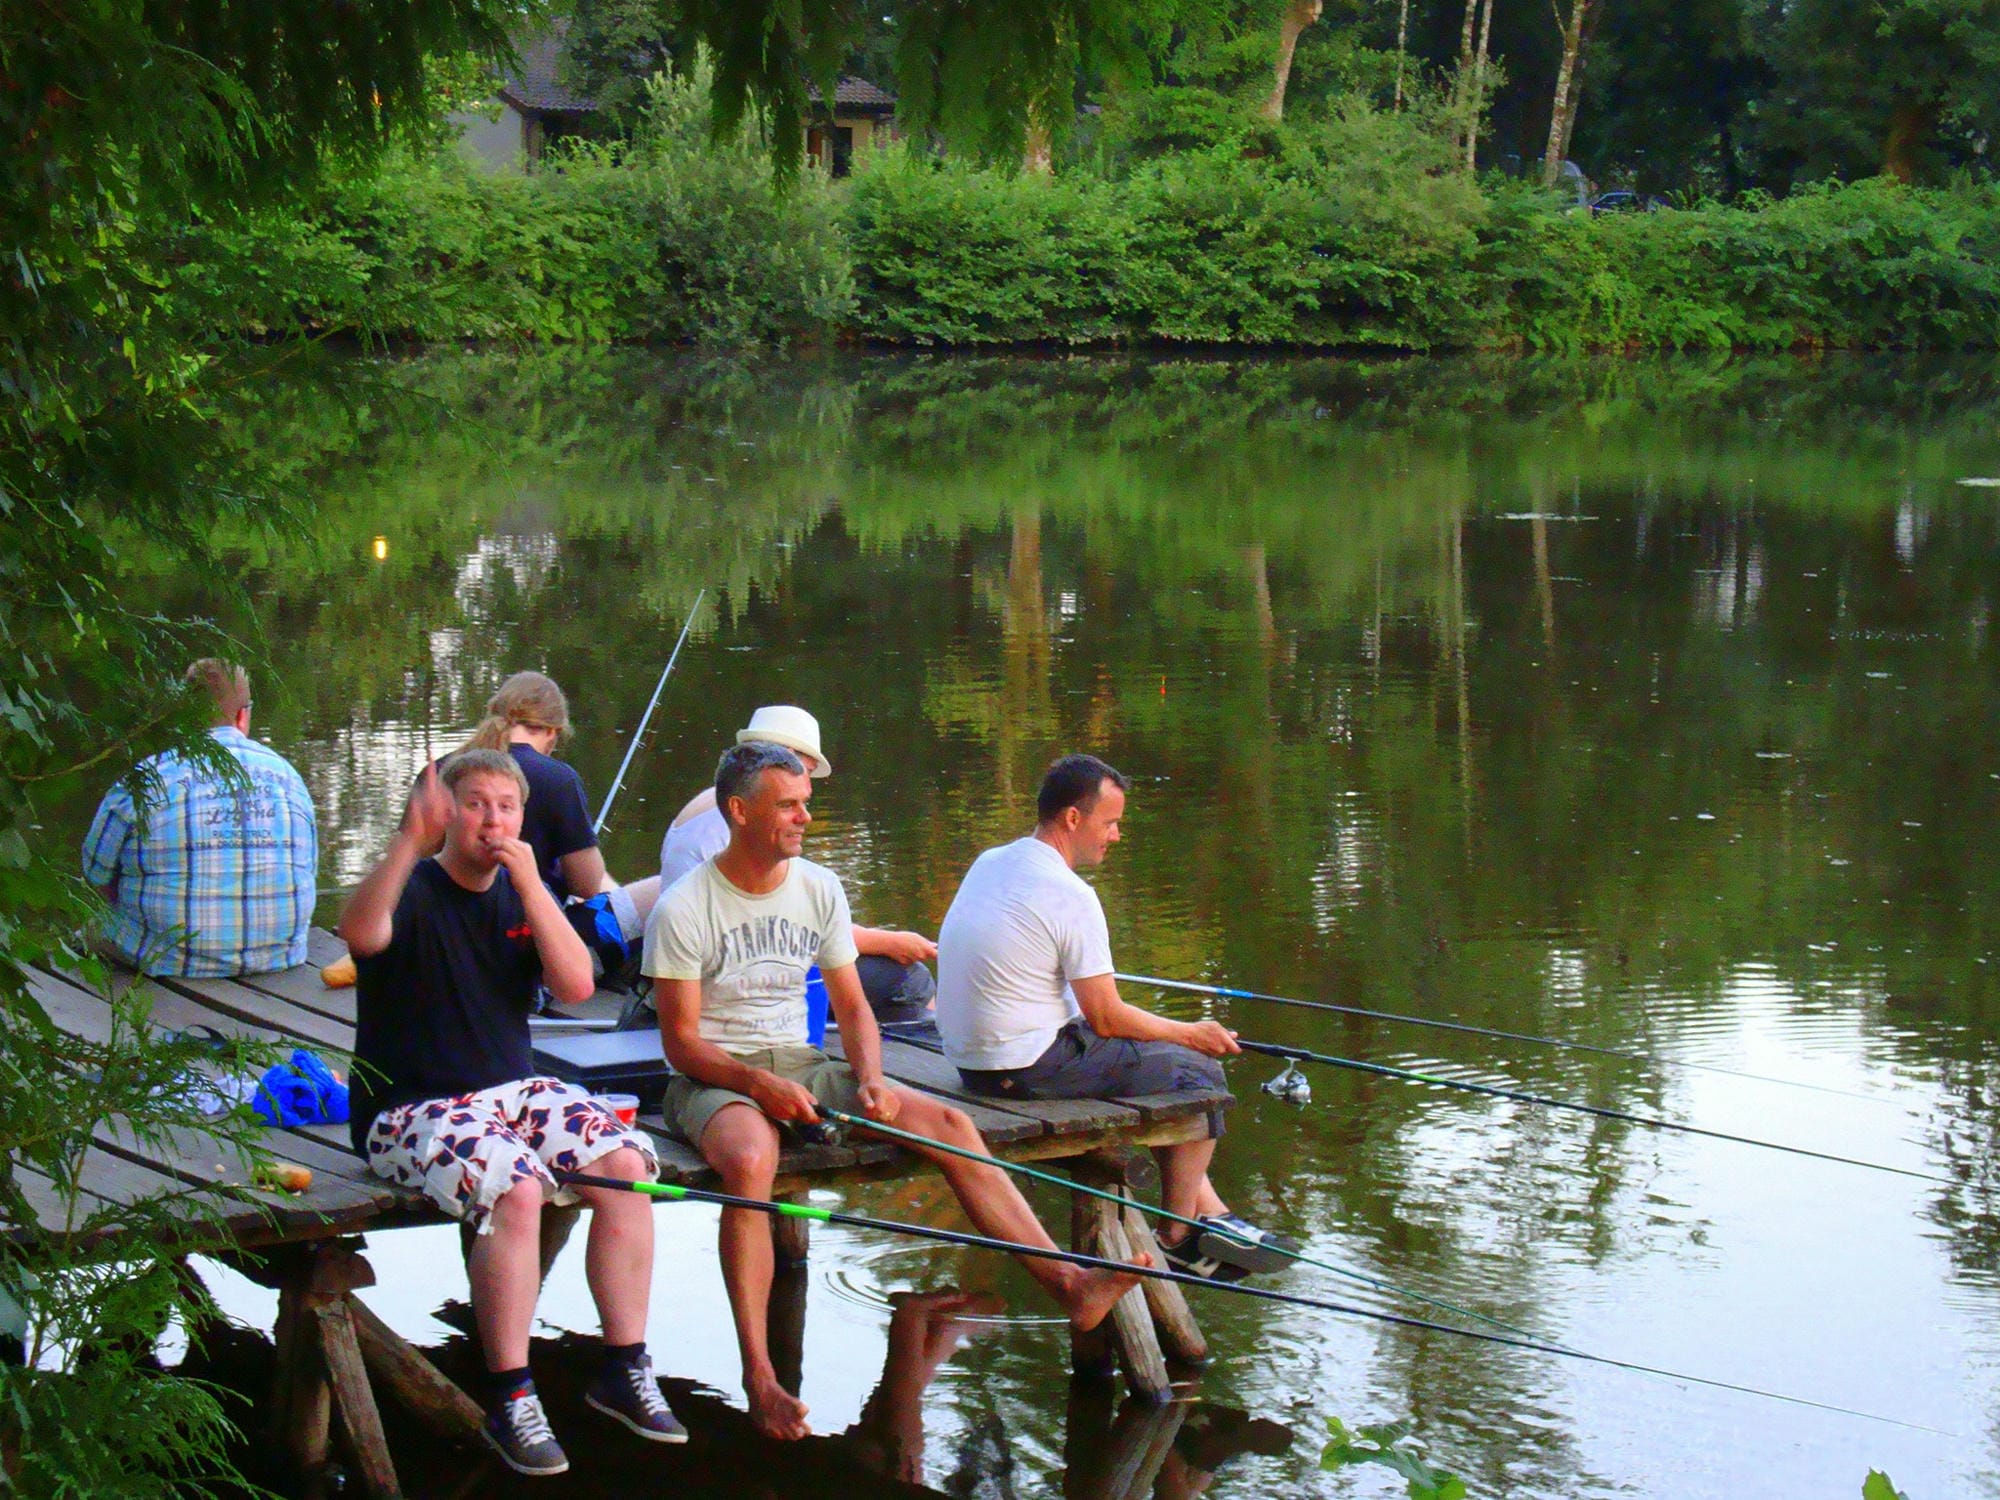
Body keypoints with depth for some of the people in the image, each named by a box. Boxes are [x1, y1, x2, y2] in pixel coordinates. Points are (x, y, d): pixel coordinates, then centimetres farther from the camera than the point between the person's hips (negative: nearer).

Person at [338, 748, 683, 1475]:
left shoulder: (522, 895, 12)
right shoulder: (414, 892, -6)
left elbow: (576, 986, -3)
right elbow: (360, 933, -31)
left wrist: (531, 886, -11)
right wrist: (410, 839, -42)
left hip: (514, 1089, 6)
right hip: (412, 1108, -6)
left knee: (625, 1164, -17)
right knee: (515, 1189, -33)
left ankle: (625, 1370, -6)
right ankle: (509, 1401, -23)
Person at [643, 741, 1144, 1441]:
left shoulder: (818, 890, 6)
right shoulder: (683, 909, -10)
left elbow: (851, 1005, 11)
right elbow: (681, 1040, -11)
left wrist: (870, 1079, -9)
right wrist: (760, 1085, -27)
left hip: (800, 1063, 6)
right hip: (714, 1077, -6)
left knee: (946, 1122, -12)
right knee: (750, 1159, -40)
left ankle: (1068, 1283, -14)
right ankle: (759, 1378, -38)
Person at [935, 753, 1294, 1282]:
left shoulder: (988, 863, 9)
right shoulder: (1070, 896, -19)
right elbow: (1106, 1018, -14)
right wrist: (1191, 1033, 3)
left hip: (971, 1059, 10)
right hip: (1028, 1068, -10)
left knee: (1166, 1055, 23)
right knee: (1200, 1073, 2)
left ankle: (1210, 1214, 26)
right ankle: (1178, 1238, 14)